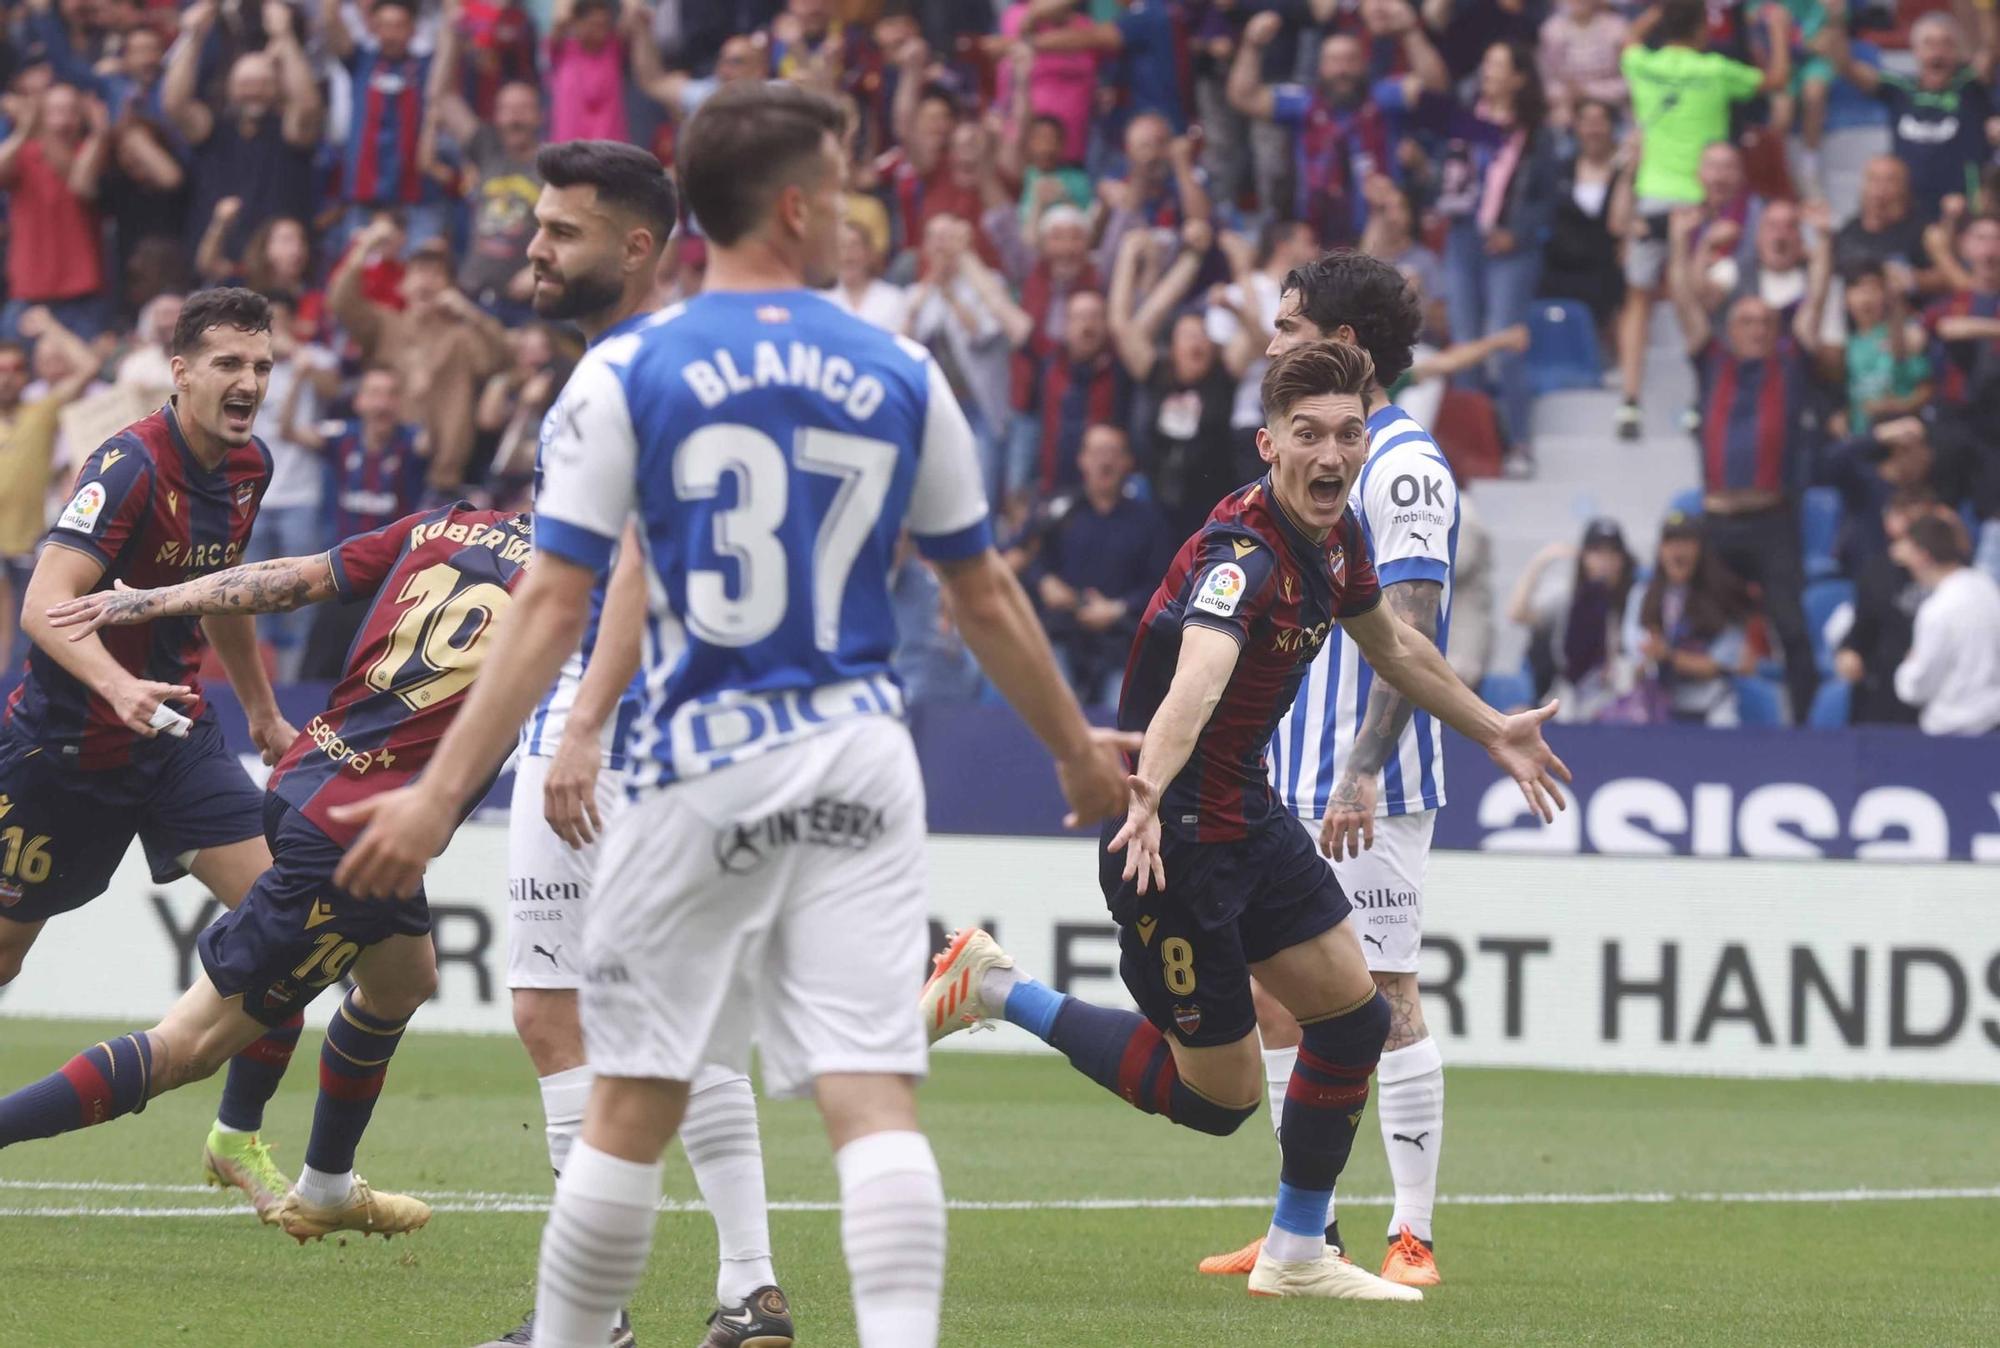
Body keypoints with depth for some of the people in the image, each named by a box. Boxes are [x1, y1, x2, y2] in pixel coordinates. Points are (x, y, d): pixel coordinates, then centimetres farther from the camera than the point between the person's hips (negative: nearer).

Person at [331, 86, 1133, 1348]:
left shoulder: (628, 372, -2)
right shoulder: (903, 377, 5)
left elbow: (555, 607, -7)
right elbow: (988, 600, 13)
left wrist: (441, 795, -5)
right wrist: (1080, 750, 28)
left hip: (703, 770, -1)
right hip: (859, 765, 1)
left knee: (632, 1104, 7)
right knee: (876, 1097, -4)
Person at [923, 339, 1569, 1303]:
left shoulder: (1337, 537, 1)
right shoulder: (1241, 555, -28)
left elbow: (1392, 646, 23)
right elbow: (1197, 677, -49)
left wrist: (1492, 732, 33)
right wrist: (1150, 796, -66)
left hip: (1249, 816, 9)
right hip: (1173, 832, -9)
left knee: (1354, 1019, 11)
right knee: (1218, 1096, -1)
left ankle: (1296, 1256, 24)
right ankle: (993, 989, 11)